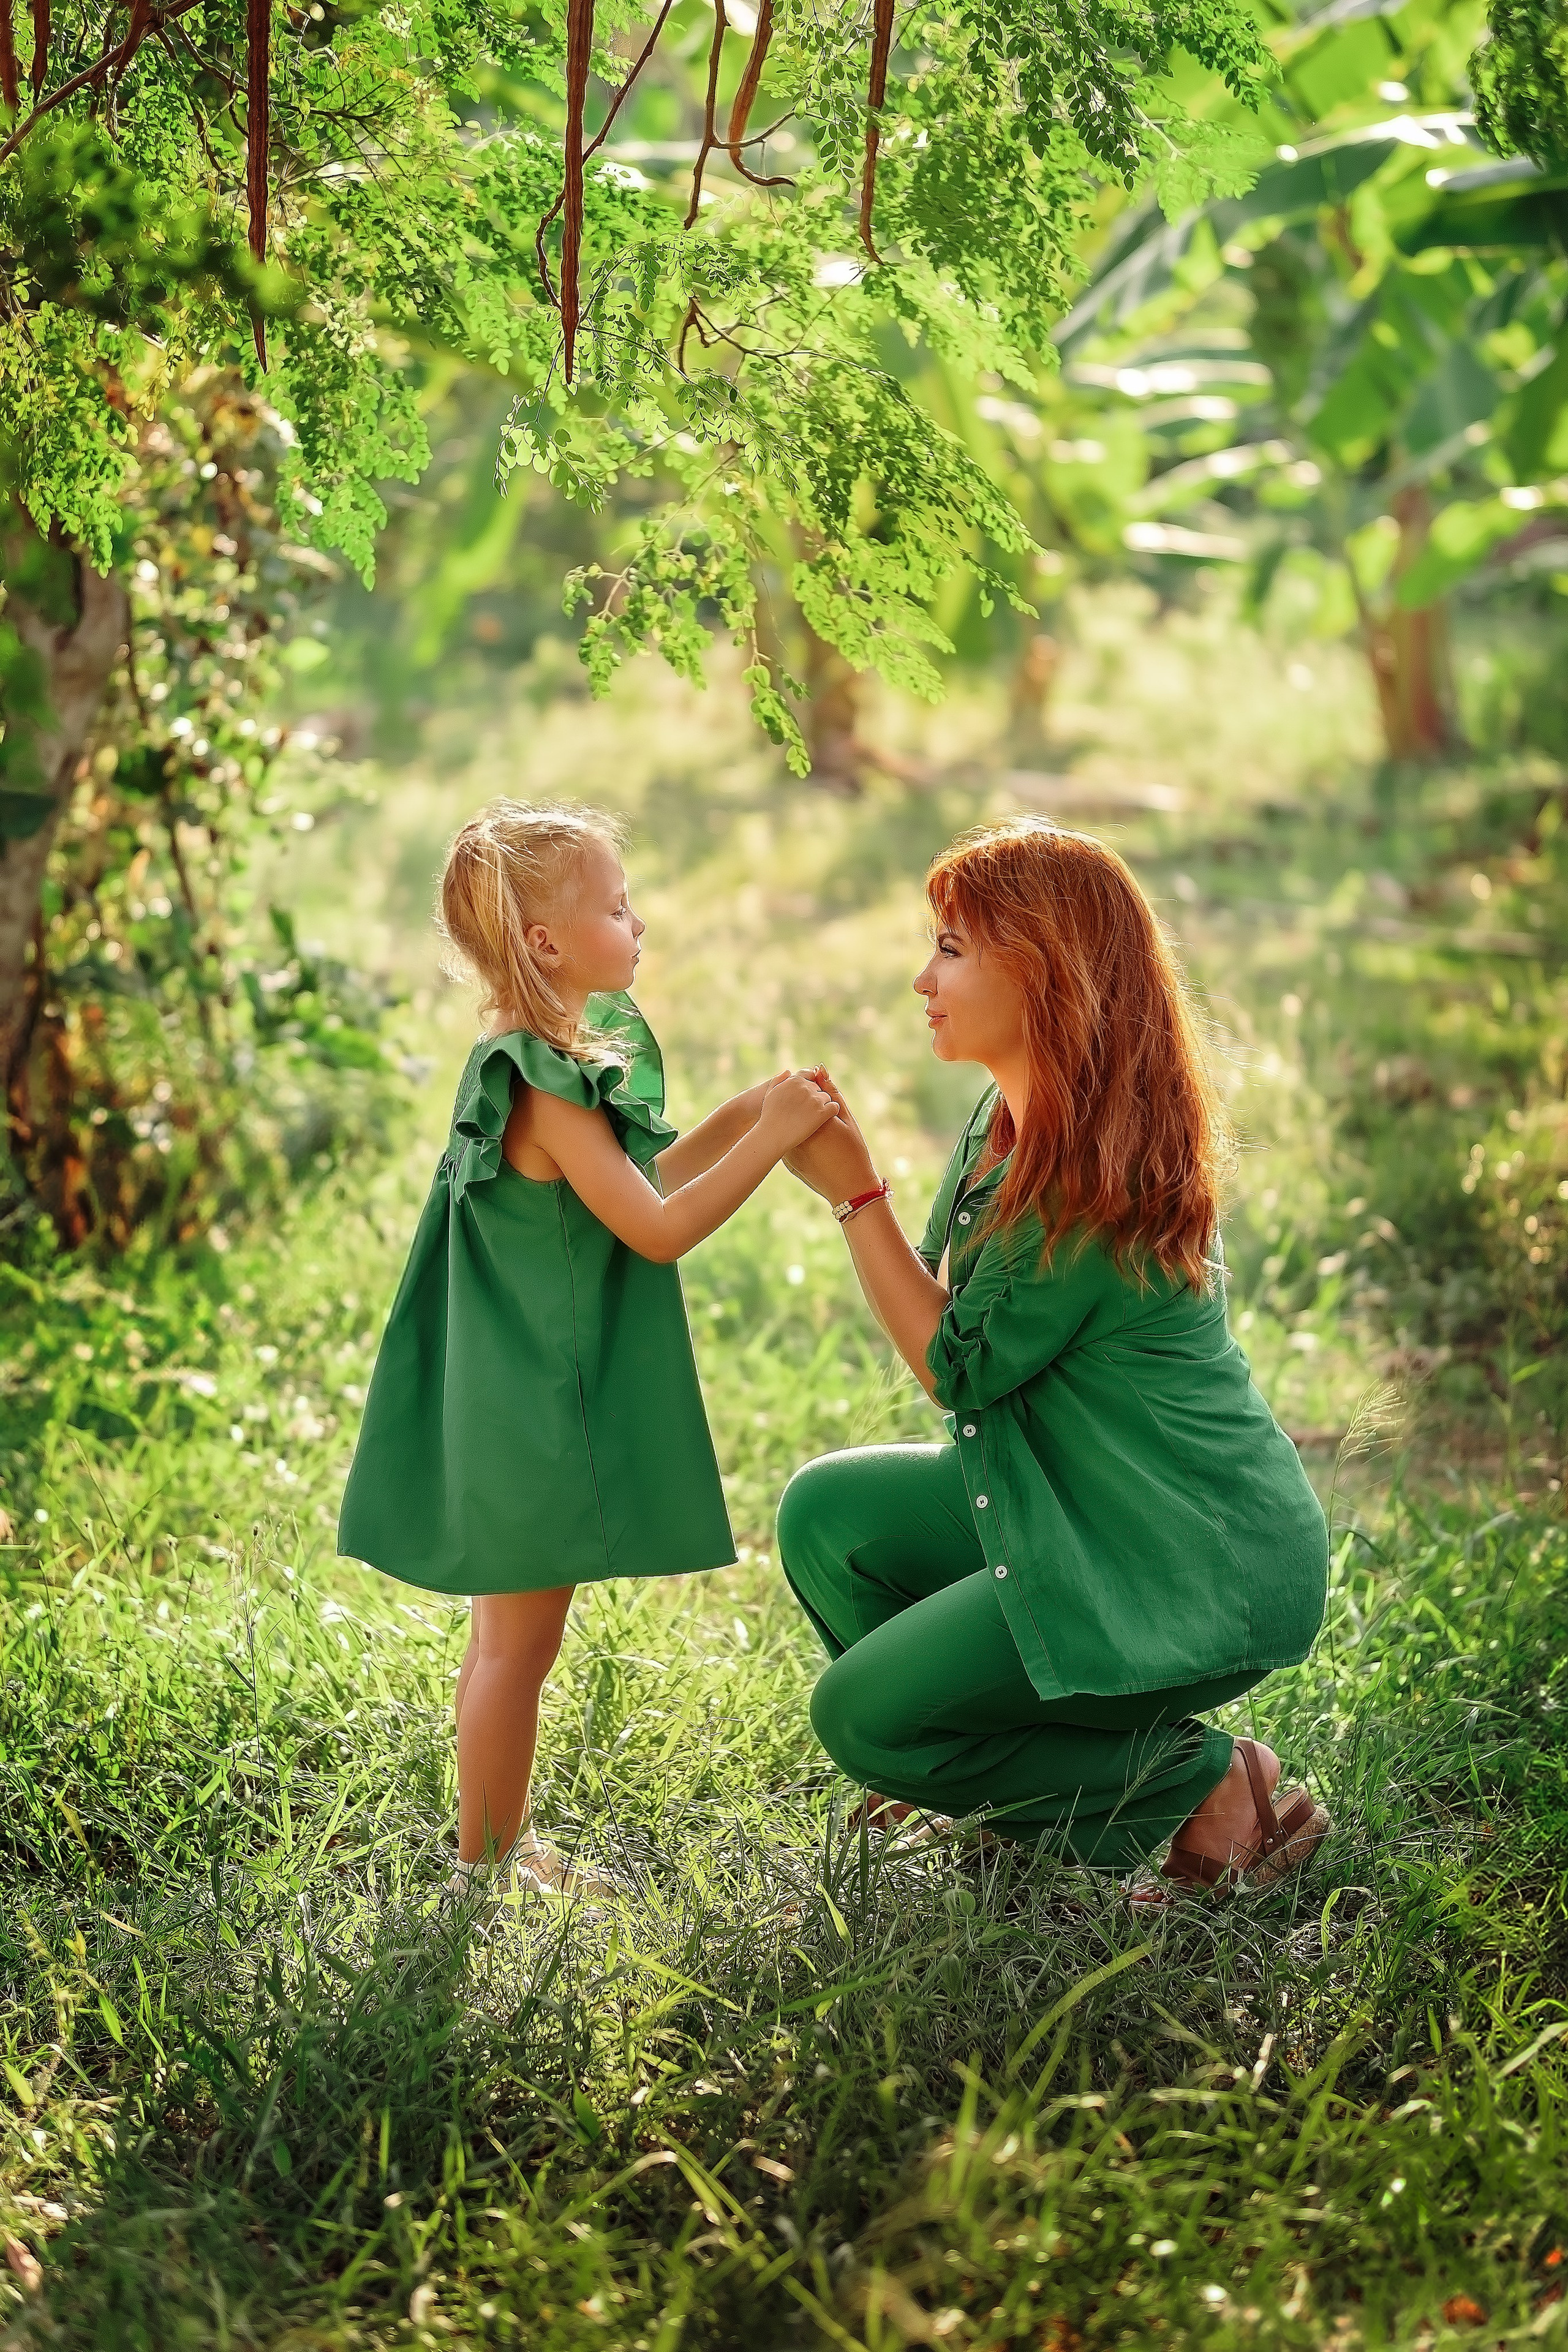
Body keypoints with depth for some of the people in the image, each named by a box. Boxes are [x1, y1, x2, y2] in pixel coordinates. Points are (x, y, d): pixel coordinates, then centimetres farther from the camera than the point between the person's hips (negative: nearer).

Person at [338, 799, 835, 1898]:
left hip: (530, 1398, 10)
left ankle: (503, 1844, 31)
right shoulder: (547, 1086, -22)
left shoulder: (550, 1063, 8)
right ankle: (487, 1872, 11)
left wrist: (745, 1114, 9)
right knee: (519, 1644, 1)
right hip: (539, 1407, -10)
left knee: (512, 1635, 19)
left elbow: (637, 1183, 18)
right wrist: (770, 1140, -19)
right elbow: (656, 1229, -23)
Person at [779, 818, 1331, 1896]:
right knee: (827, 1513, 4)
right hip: (1073, 1505, 10)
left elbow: (962, 1369, -16)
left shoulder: (1093, 1163, -24)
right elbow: (951, 1313, 8)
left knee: (860, 1718, -10)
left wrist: (856, 1191, -14)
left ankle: (1206, 1787, 0)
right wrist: (844, 1160, -1)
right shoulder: (1010, 1120, 6)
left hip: (1199, 1565, -10)